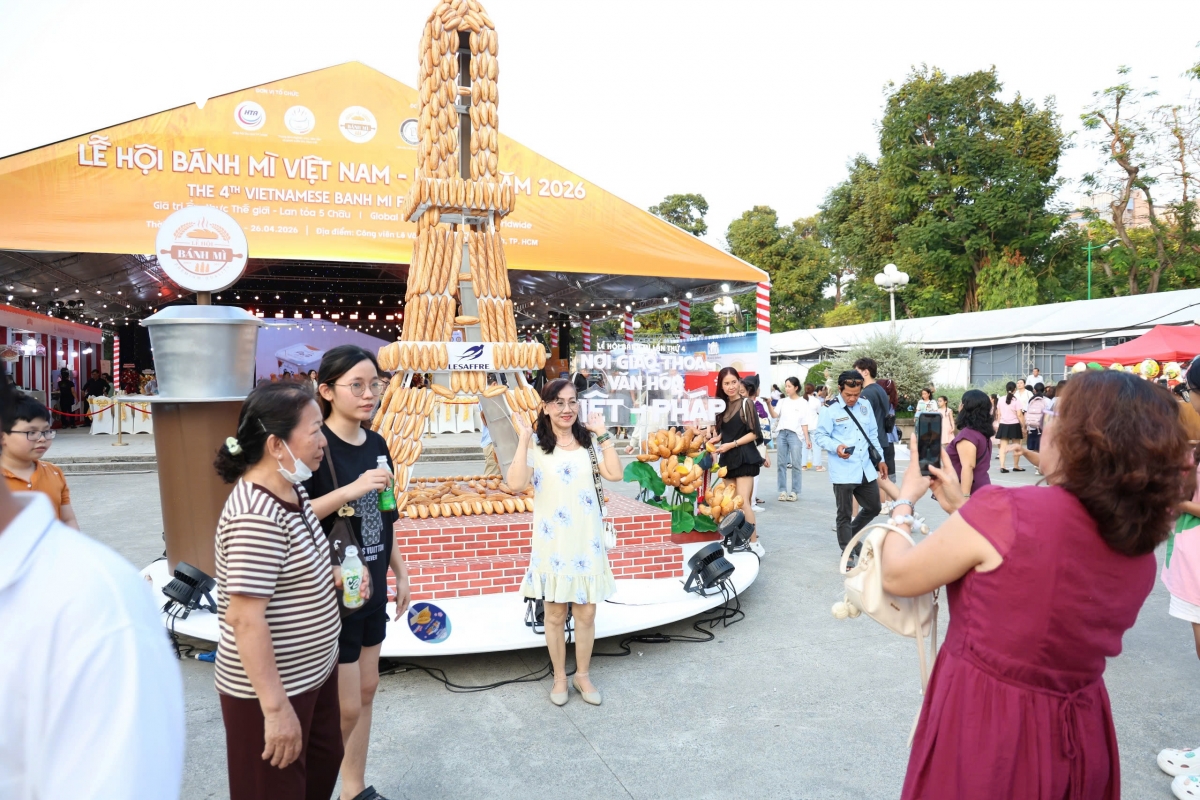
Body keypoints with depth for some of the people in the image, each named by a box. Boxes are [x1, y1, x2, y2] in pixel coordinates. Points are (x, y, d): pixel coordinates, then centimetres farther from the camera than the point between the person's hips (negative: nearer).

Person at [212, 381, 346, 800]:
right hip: (271, 689, -9)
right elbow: (245, 618, -29)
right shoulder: (255, 516, -29)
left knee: (323, 761, 26)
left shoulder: (293, 490, 1)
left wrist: (332, 577, 0)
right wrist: (276, 708, -27)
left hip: (312, 671, 9)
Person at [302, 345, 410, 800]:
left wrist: (400, 574, 13)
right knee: (344, 708, 2)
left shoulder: (376, 444, 4)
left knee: (366, 692, 18)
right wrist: (350, 490, -32)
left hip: (371, 590, 7)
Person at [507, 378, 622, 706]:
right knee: (555, 614, 11)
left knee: (586, 613, 11)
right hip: (552, 543, -2)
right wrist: (523, 439, -20)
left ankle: (583, 675, 30)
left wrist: (603, 434, -7)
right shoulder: (535, 445, -6)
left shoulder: (589, 441, 5)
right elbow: (516, 483, -21)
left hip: (587, 541, 3)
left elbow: (615, 474, -8)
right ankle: (559, 677, 29)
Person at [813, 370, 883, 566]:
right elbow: (820, 436, -9)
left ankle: (851, 536, 38)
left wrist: (880, 459, 17)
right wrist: (836, 447, -28)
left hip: (866, 469, 6)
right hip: (843, 472, -6)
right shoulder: (830, 409, -10)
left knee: (874, 508, 16)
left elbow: (873, 434, 17)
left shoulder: (866, 405, 8)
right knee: (844, 514, 4)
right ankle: (848, 554, 18)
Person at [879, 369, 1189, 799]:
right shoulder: (1142, 552, -5)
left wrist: (904, 502, 6)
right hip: (1077, 736, 6)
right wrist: (961, 508, 14)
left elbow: (896, 577, -12)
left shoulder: (1004, 509, -25)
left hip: (983, 728, -5)